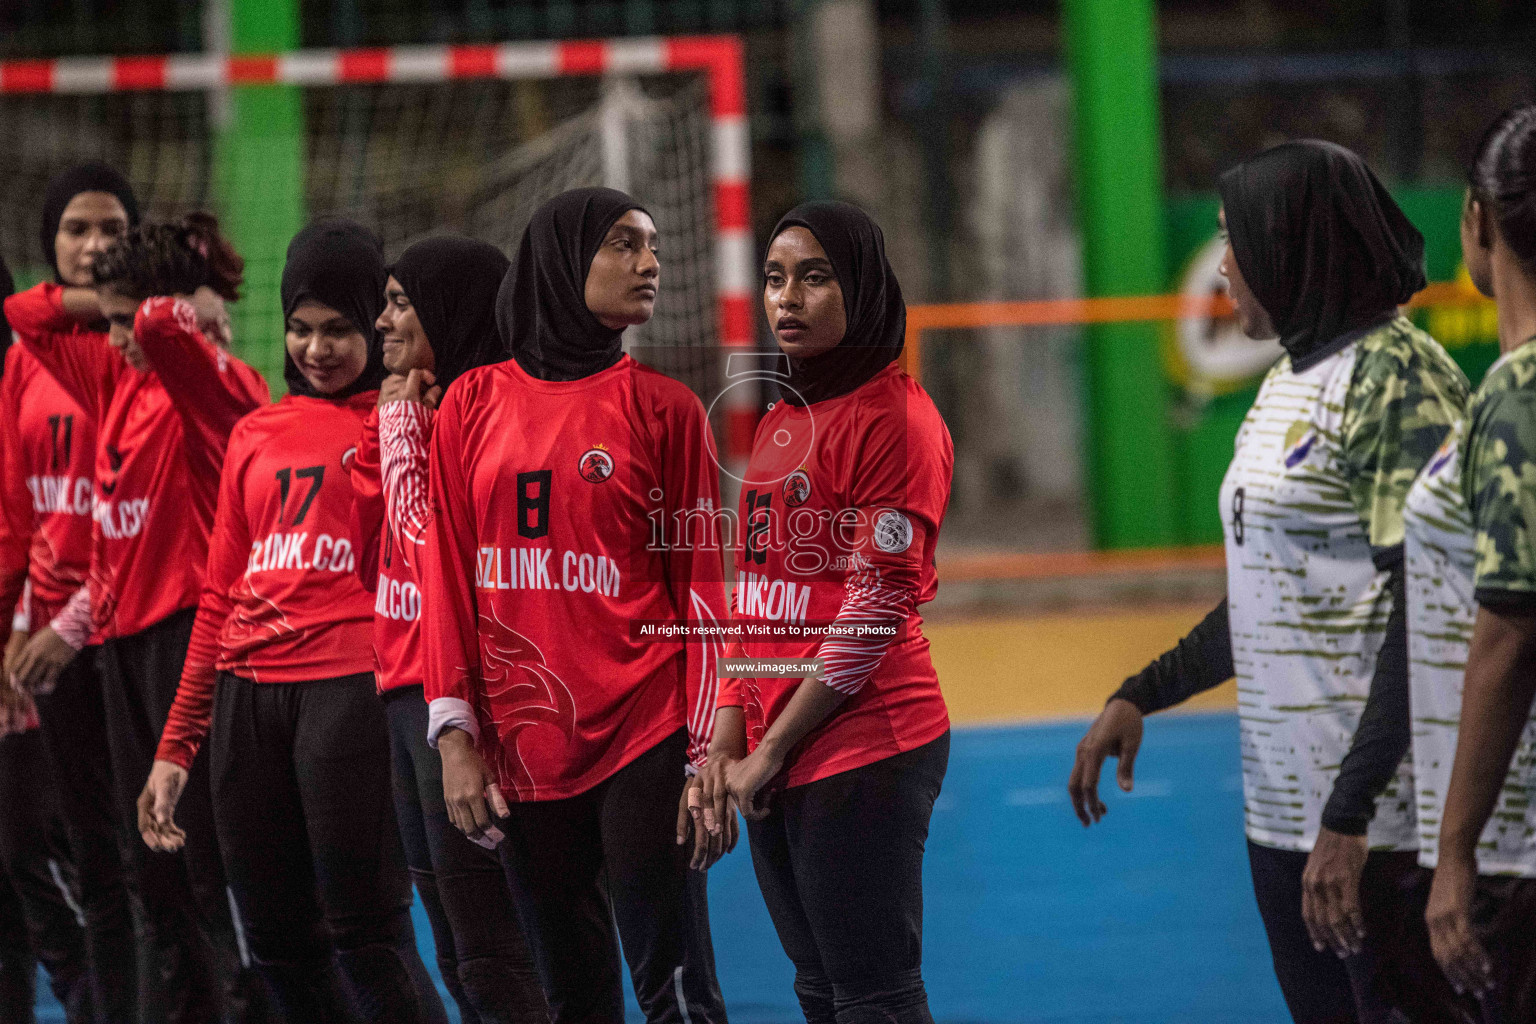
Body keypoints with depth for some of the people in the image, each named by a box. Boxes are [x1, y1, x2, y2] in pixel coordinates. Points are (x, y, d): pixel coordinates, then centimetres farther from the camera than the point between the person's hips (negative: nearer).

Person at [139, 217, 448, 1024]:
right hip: (246, 692, 5)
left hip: (354, 685, -5)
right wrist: (176, 746, 19)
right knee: (277, 944, 5)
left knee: (365, 936, -11)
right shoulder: (256, 437, 19)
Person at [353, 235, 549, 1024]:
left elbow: (435, 549, -18)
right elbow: (372, 557, 16)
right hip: (405, 692, 10)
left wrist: (401, 427, -9)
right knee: (455, 953, 14)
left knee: (487, 956, -11)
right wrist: (390, 423, 9)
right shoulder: (415, 412, 15)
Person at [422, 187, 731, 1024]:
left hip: (642, 737, -2)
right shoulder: (474, 404, 7)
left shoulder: (663, 408, 2)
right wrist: (455, 734, 0)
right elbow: (447, 575, 7)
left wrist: (709, 756, -6)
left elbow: (700, 587, 1)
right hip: (520, 750, 3)